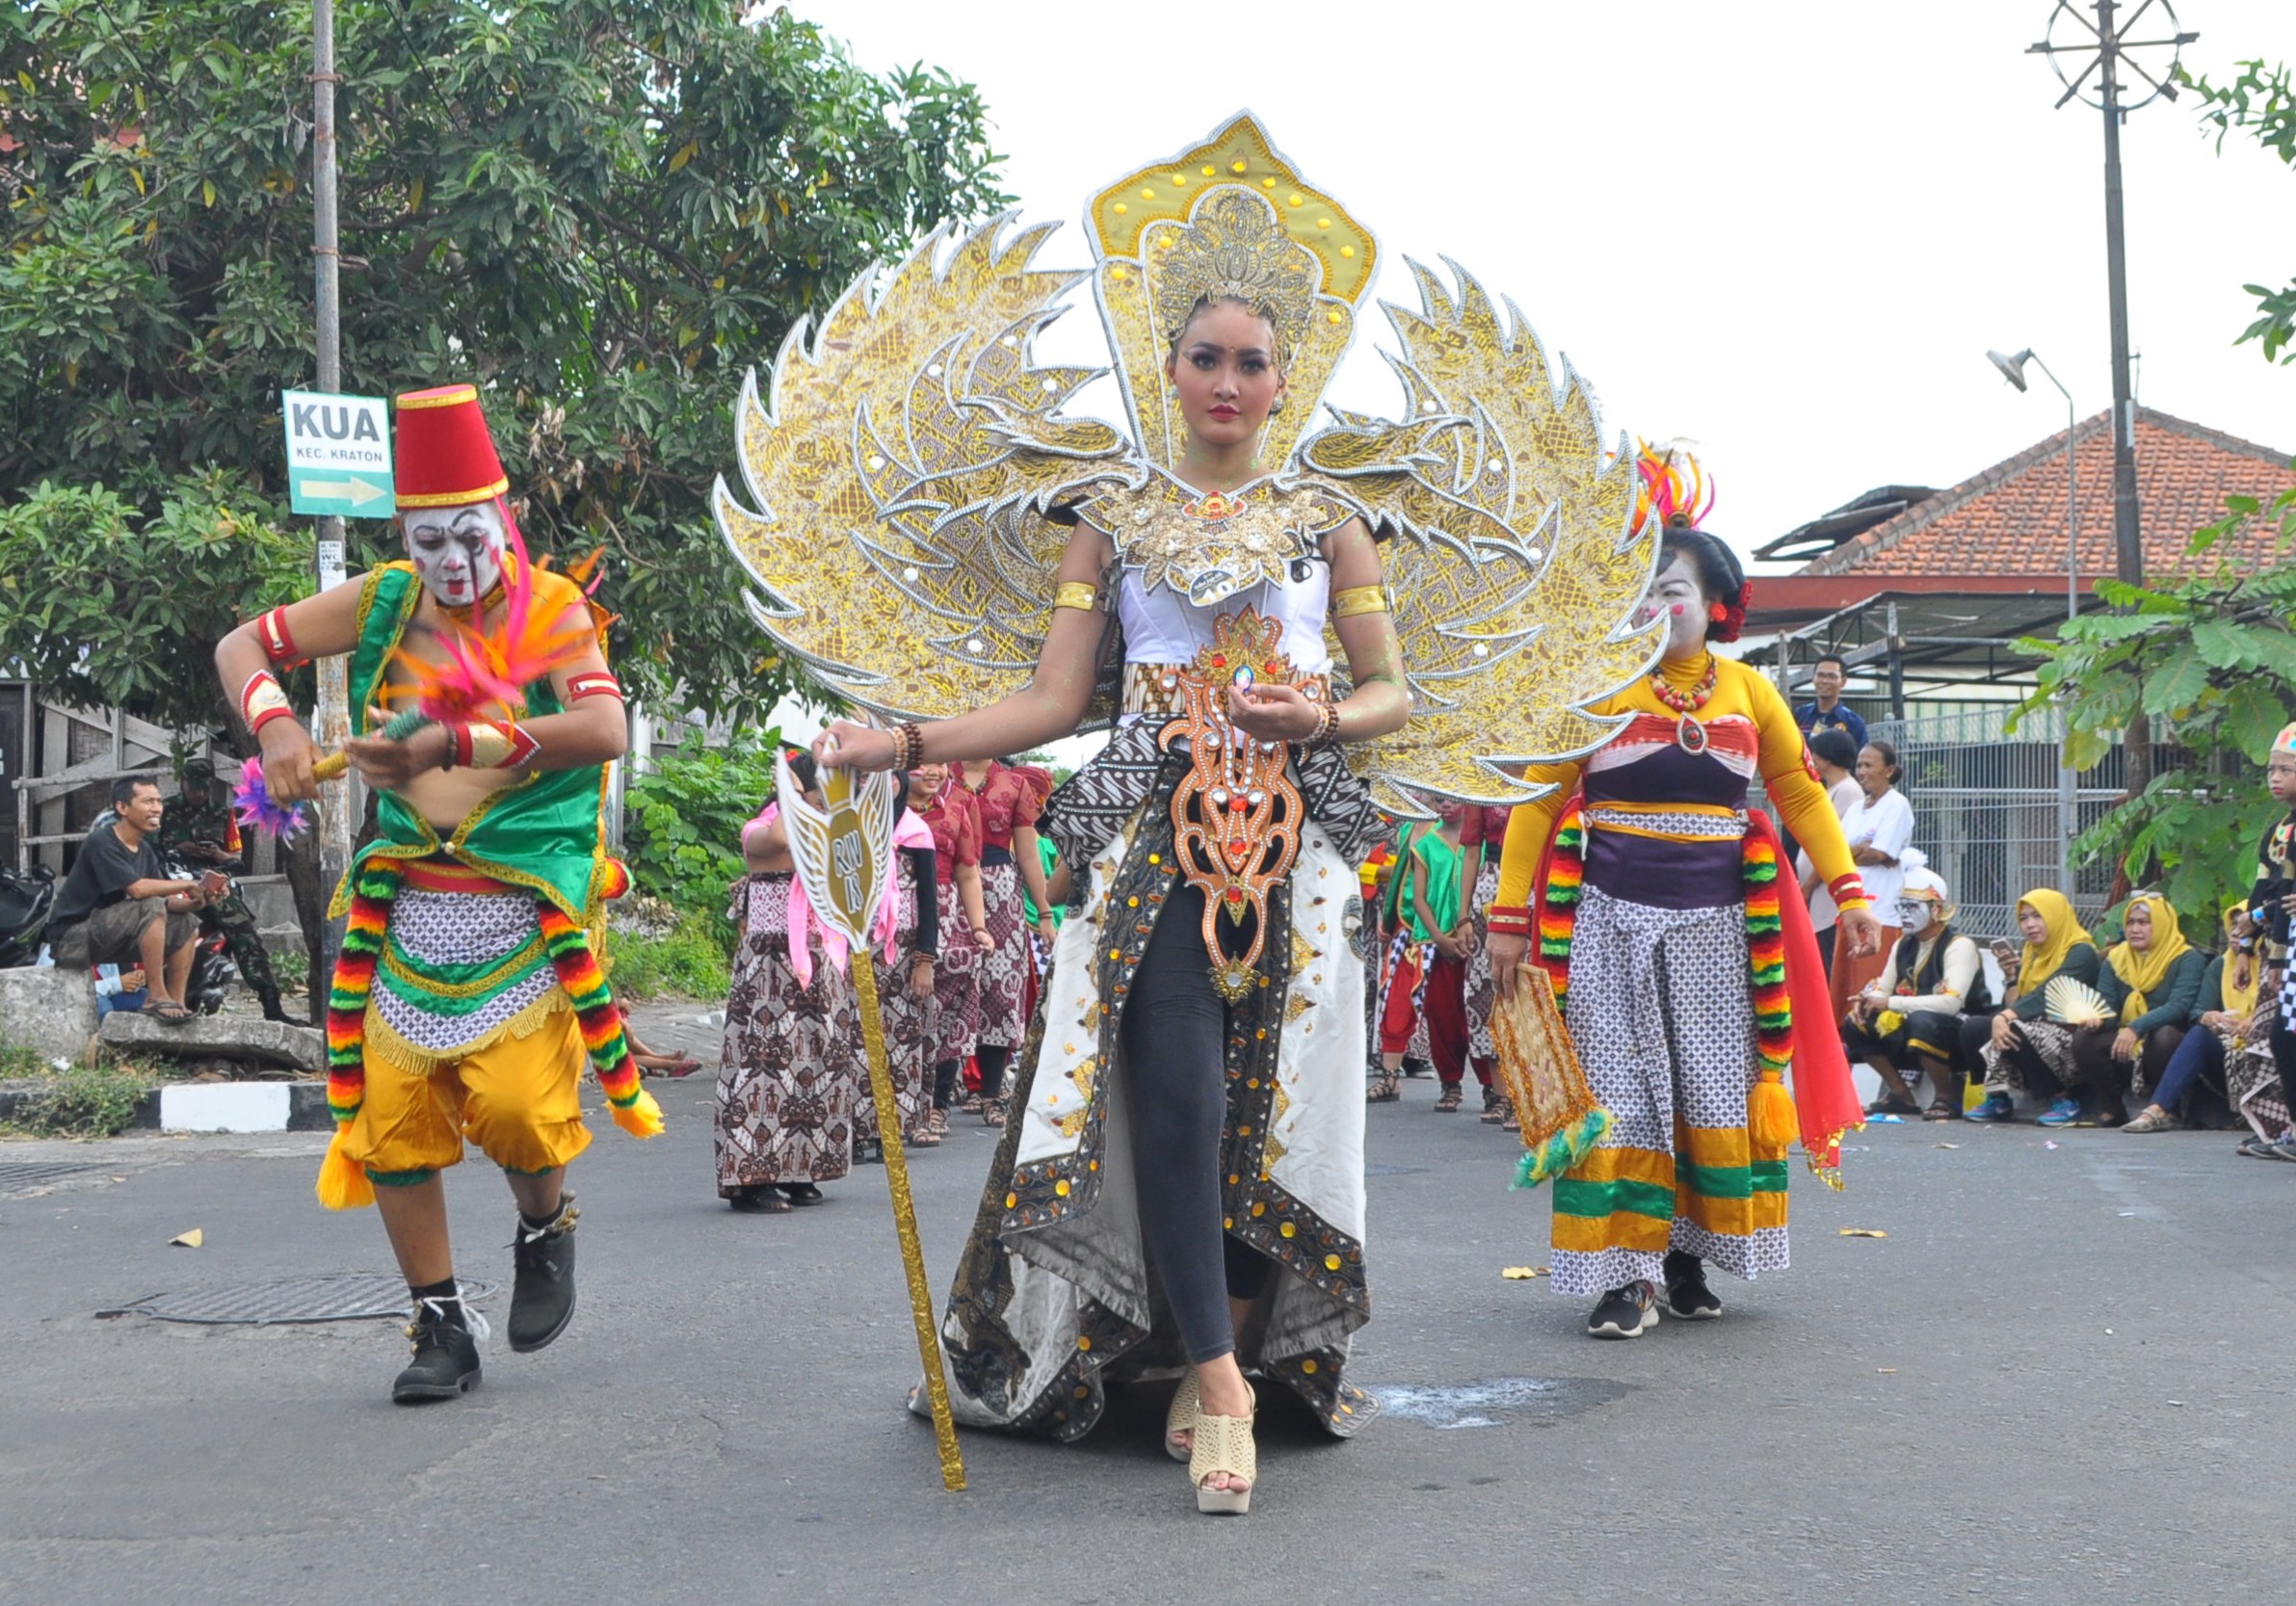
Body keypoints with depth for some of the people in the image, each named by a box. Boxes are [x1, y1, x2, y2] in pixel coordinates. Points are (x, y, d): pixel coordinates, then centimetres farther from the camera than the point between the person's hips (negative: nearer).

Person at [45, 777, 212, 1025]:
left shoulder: (145, 850, 9)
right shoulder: (101, 842, -17)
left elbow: (168, 902, 2)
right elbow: (137, 889, -29)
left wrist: (196, 900, -17)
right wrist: (188, 885, -20)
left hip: (109, 935, 9)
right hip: (73, 938, -9)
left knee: (187, 923, 2)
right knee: (152, 907, -28)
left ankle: (175, 1002, -2)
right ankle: (158, 998, -26)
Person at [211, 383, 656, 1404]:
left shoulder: (553, 609, -7)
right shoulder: (384, 603, 4)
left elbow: (604, 730, -24)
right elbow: (244, 647, 11)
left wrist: (453, 743, -30)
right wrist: (274, 724, -11)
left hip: (524, 906, -4)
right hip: (408, 902, 4)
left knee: (514, 1104, -15)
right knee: (390, 1114, 1)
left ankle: (546, 1229, 20)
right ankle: (441, 1326, 15)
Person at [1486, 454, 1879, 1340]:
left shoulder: (1747, 690, 7)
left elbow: (1800, 791, 10)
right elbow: (1536, 800, -1)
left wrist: (1846, 891, 0)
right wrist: (1508, 916, -6)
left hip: (1716, 917, 3)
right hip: (1610, 912, -3)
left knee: (1715, 1089, 7)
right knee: (1619, 1090, -2)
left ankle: (1686, 1259, 18)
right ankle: (1625, 1275, 2)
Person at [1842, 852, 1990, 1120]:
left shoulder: (1959, 947, -16)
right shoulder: (1904, 946, 9)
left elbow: (1951, 1002, -28)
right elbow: (1884, 989, 11)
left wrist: (1891, 1003, -29)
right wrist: (1867, 1000, -15)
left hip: (1961, 1042, -8)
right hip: (1914, 1034, 8)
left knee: (1922, 1021, -37)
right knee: (1855, 1025, -6)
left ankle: (1948, 1098, -17)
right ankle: (1901, 1095, 3)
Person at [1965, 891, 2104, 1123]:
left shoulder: (2081, 953, -5)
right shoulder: (2028, 955, 18)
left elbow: (2048, 995, -22)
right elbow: (2013, 1007, 11)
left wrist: (2005, 1017, -34)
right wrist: (2010, 976, -4)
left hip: (2069, 1042, -7)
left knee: (2014, 1032, -34)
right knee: (1973, 1027, -14)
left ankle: (2060, 1100, -15)